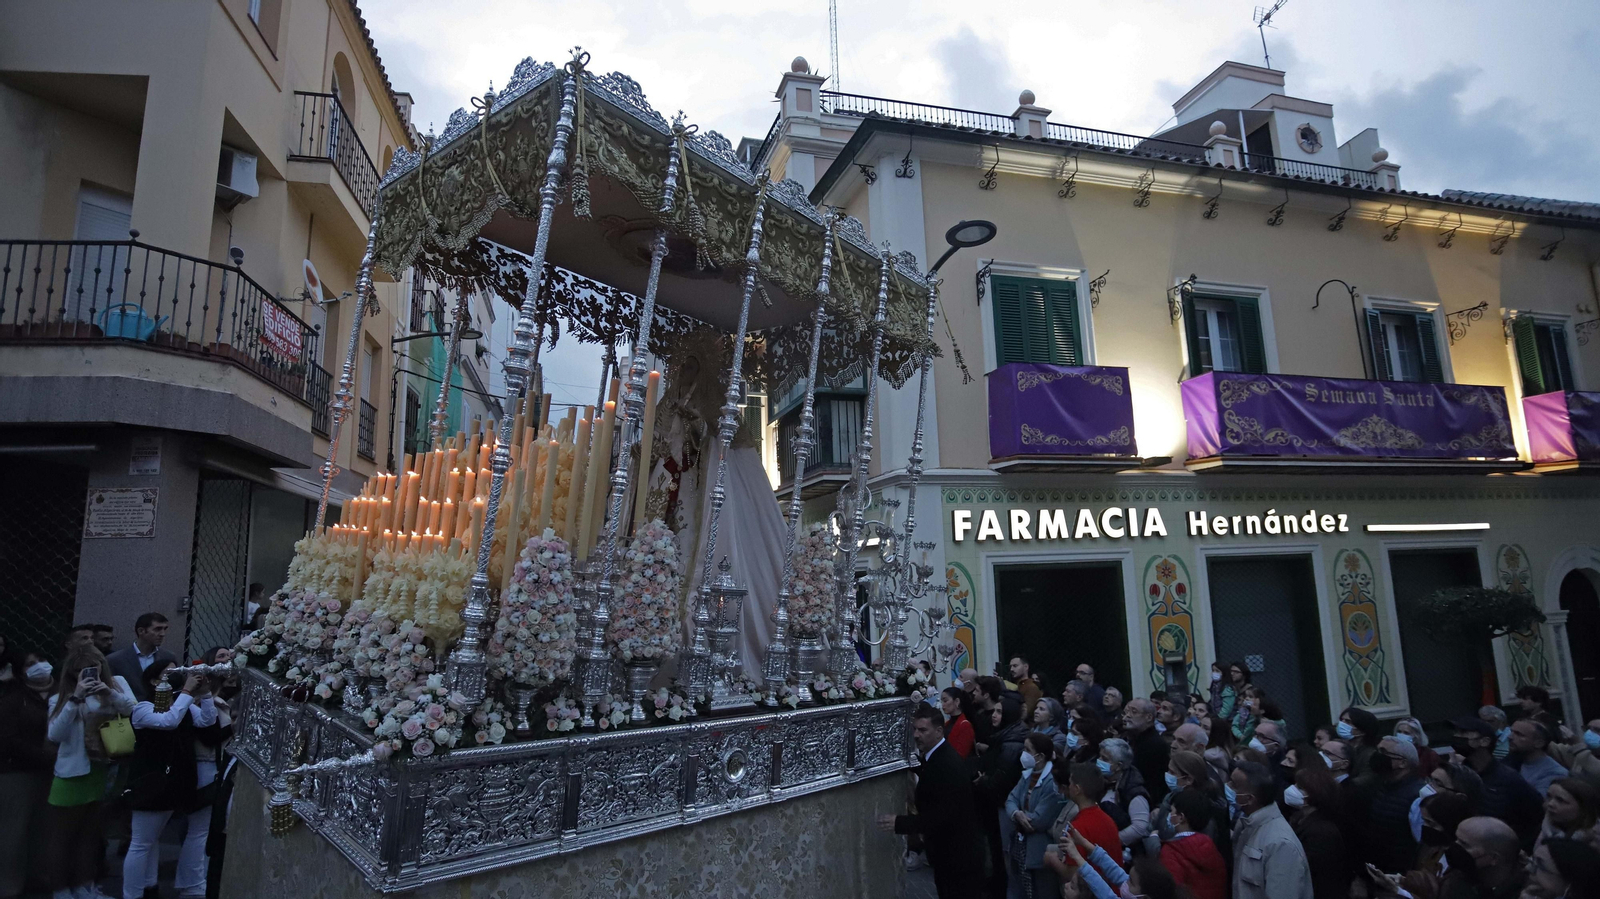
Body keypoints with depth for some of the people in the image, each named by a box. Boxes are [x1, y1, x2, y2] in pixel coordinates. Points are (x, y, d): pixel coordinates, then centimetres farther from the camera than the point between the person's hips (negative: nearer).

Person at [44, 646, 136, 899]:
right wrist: (76, 698, -24)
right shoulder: (61, 697, -6)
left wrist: (111, 692, -27)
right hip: (72, 776, -2)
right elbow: (54, 734, -18)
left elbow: (134, 710, -13)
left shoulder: (115, 683, -1)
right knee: (62, 837, 8)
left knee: (91, 835, 18)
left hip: (105, 773, 3)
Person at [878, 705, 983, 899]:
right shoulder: (934, 757, 5)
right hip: (946, 850, 9)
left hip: (959, 853, -9)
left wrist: (899, 823, -34)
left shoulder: (948, 765, -26)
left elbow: (943, 814, -32)